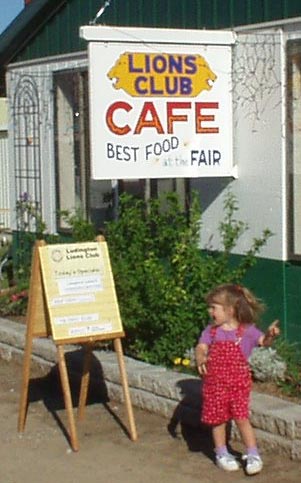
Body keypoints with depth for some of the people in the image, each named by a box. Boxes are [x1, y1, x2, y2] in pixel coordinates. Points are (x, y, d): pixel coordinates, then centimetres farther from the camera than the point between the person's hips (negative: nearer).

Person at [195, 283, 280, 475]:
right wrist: (200, 359, -30)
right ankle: (222, 454, 27)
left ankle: (253, 455, 6)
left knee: (242, 418, -6)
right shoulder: (211, 331, 2)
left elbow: (263, 341, -19)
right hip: (215, 383, 3)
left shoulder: (247, 330, -5)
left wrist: (271, 335, -41)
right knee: (218, 419, 10)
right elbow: (201, 348, -8)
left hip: (238, 382, -3)